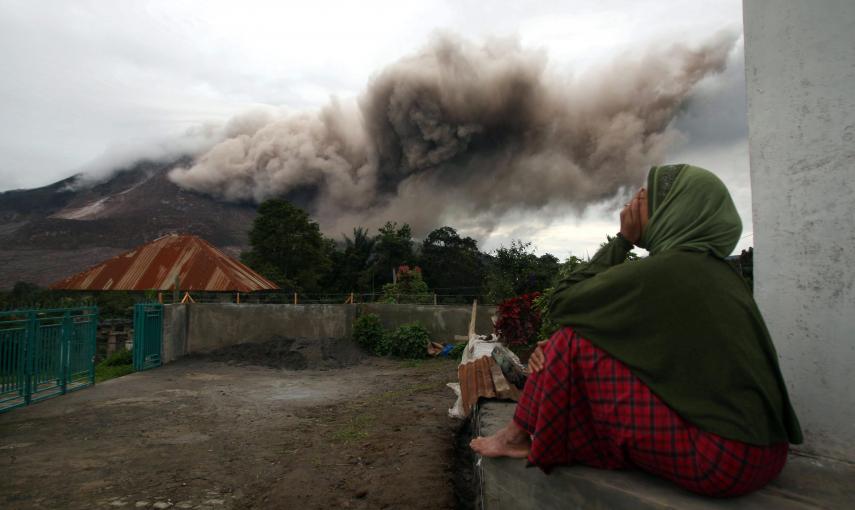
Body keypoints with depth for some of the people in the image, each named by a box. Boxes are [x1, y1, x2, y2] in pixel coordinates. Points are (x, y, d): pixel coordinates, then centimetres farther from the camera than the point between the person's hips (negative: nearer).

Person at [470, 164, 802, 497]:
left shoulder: (662, 270, -15)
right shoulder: (718, 271, 12)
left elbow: (561, 301, -4)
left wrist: (623, 239, 0)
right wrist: (560, 354, 6)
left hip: (720, 458, -9)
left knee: (575, 339, -6)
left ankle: (520, 436, 14)